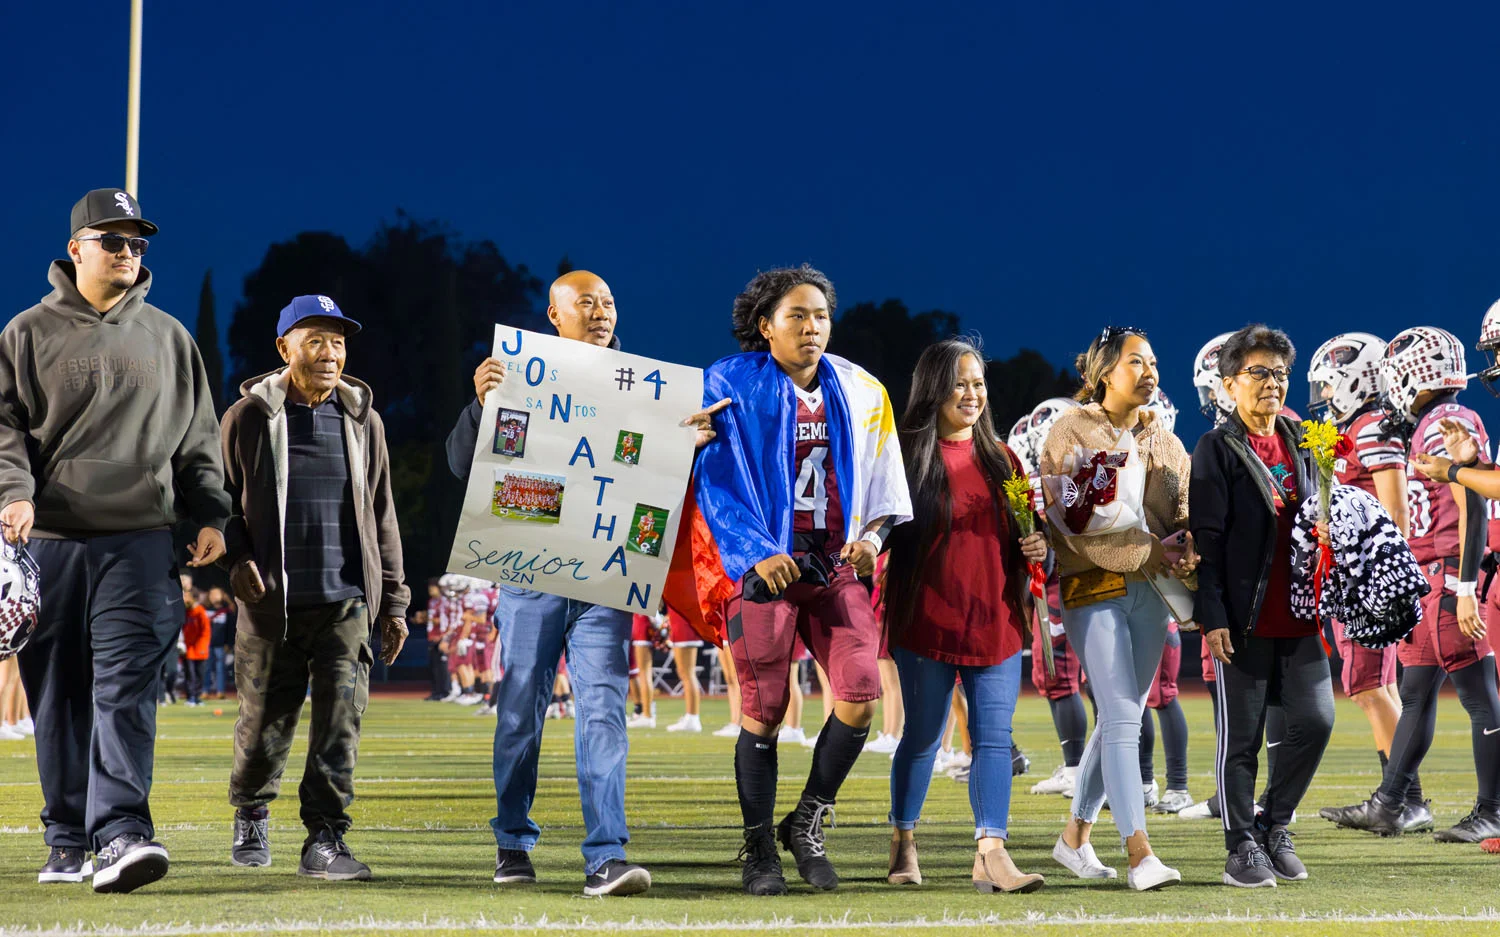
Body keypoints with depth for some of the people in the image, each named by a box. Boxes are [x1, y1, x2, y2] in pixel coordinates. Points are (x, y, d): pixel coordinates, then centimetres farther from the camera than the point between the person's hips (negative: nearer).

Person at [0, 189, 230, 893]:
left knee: (126, 689, -13)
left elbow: (199, 439, 18)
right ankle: (68, 840, 13)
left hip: (141, 544, 0)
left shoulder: (168, 338, 15)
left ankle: (120, 832, -21)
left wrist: (210, 516, 7)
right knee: (59, 698, 4)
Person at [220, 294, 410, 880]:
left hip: (346, 601, 2)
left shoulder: (363, 420, 12)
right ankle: (250, 817, 31)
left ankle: (324, 840, -3)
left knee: (340, 721, -7)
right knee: (265, 722, 6)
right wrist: (236, 558, -11)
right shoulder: (249, 416, 4)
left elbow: (381, 516, 15)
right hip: (272, 603, -2)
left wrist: (393, 600, 12)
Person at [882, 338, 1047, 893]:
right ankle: (903, 843, 24)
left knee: (994, 736, -6)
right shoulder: (907, 455, -2)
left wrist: (1036, 549, 0)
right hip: (927, 619, -4)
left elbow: (1020, 533, 21)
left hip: (996, 619, 4)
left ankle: (991, 853, -11)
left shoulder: (1001, 458, 12)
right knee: (922, 735, 6)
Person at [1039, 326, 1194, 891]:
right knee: (1123, 716, -13)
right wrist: (1144, 552, -17)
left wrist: (1189, 548, -11)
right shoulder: (1072, 432, -2)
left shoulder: (1163, 441, 17)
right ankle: (1139, 853, -18)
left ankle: (1076, 836, 22)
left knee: (1121, 717, 10)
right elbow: (1072, 524, -11)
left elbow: (1184, 511, 12)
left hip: (1150, 590, 6)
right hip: (1093, 587, -6)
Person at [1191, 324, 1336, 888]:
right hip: (1244, 619, -6)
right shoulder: (1219, 448, -4)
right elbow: (1207, 538, -8)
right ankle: (1243, 848, 9)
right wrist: (1211, 617, -14)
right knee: (1241, 736, 0)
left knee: (1315, 721, 1)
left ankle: (1274, 827, 18)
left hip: (1299, 617, 6)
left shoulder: (1299, 444, 15)